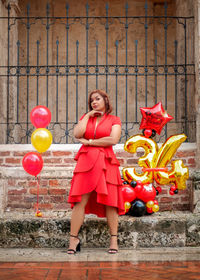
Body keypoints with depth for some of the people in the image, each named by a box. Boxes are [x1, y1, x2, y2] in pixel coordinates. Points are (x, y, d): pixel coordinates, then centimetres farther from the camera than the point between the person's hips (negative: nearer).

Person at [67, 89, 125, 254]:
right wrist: (88, 115, 3)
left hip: (106, 163, -2)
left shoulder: (114, 120, 10)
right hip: (86, 161, 2)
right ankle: (73, 239, -4)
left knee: (110, 201, -3)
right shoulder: (85, 118, 19)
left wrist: (89, 142, -4)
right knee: (80, 201, -7)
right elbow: (77, 134, -1)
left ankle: (114, 240, 4)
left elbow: (113, 140, -8)